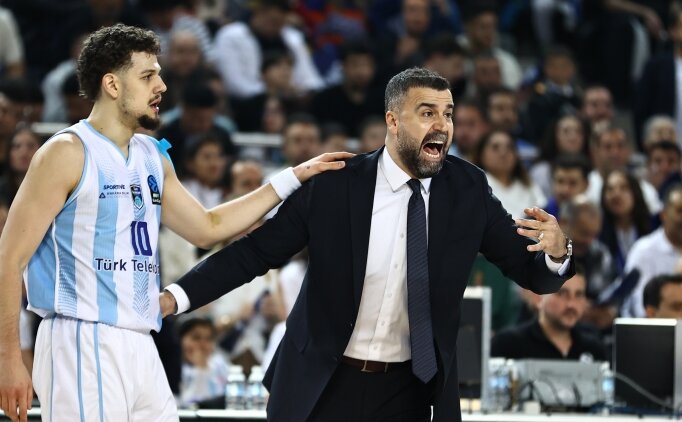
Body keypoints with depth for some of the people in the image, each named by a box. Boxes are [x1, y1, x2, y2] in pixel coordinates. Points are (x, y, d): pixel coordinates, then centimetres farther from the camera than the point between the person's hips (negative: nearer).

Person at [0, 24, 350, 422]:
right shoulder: (68, 153, -6)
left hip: (140, 349, 7)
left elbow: (207, 227, 28)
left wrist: (292, 178, 23)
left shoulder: (153, 158, 16)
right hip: (83, 346, -7)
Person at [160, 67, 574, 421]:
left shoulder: (469, 189, -3)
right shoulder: (332, 185, -9)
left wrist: (557, 252, -25)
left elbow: (529, 271, -2)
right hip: (322, 385, -1)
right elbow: (256, 251, -5)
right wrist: (177, 296, -14)